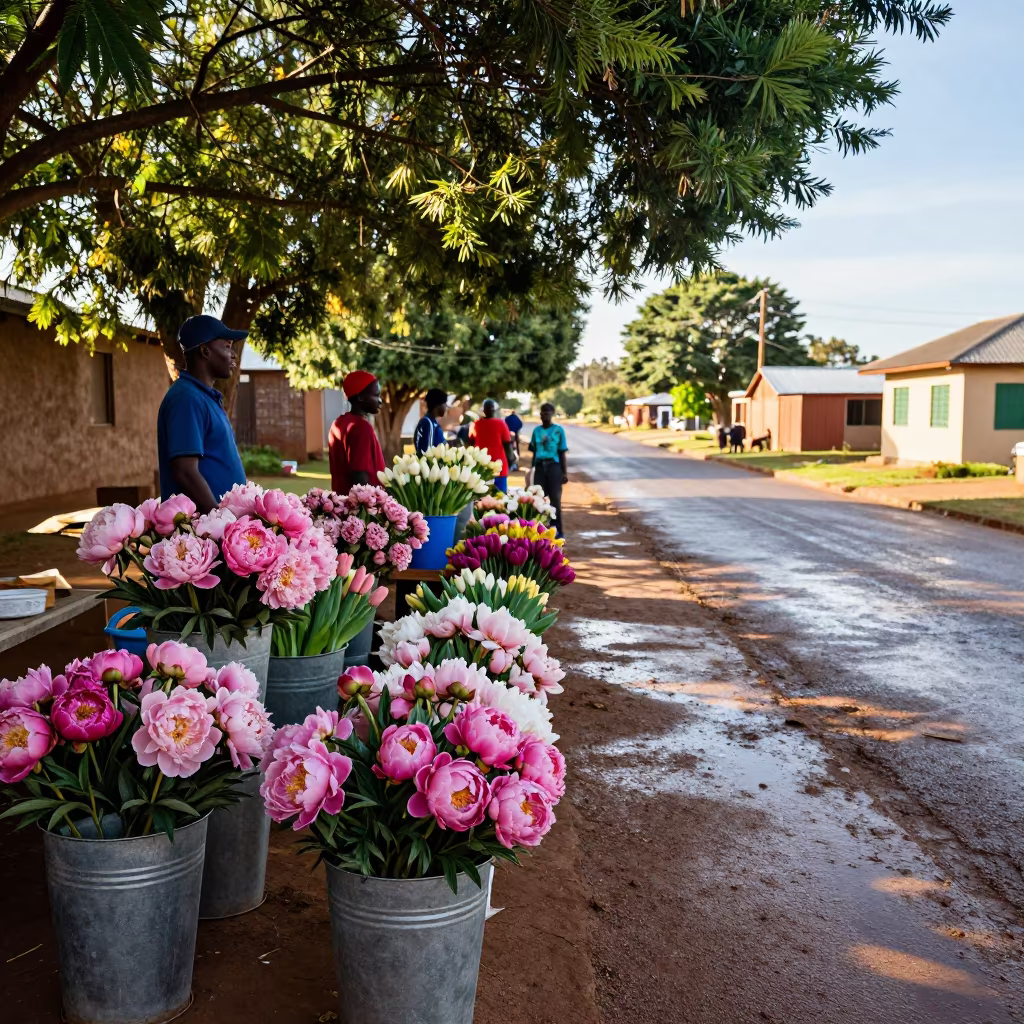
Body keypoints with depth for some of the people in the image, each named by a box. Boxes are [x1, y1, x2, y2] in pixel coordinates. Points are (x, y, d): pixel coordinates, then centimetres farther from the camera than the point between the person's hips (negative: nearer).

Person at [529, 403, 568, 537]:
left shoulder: (558, 430, 2)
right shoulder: (536, 430, 10)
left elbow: (562, 453, 3)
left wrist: (565, 472, -1)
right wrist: (532, 470, 14)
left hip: (553, 466, -3)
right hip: (540, 466, 3)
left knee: (555, 499, -3)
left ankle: (556, 530, 4)